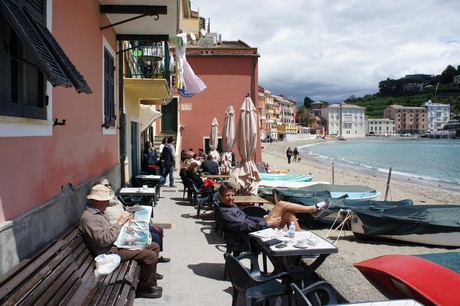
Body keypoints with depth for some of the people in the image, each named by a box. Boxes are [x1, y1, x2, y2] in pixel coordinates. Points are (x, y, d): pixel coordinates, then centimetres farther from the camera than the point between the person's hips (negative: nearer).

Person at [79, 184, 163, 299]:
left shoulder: (98, 212, 13)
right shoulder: (88, 217, -19)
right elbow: (104, 240, -27)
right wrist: (119, 223, -21)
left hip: (118, 242, 11)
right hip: (111, 251, -10)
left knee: (154, 246, 6)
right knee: (150, 255, -21)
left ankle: (150, 282, 15)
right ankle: (144, 288, 0)